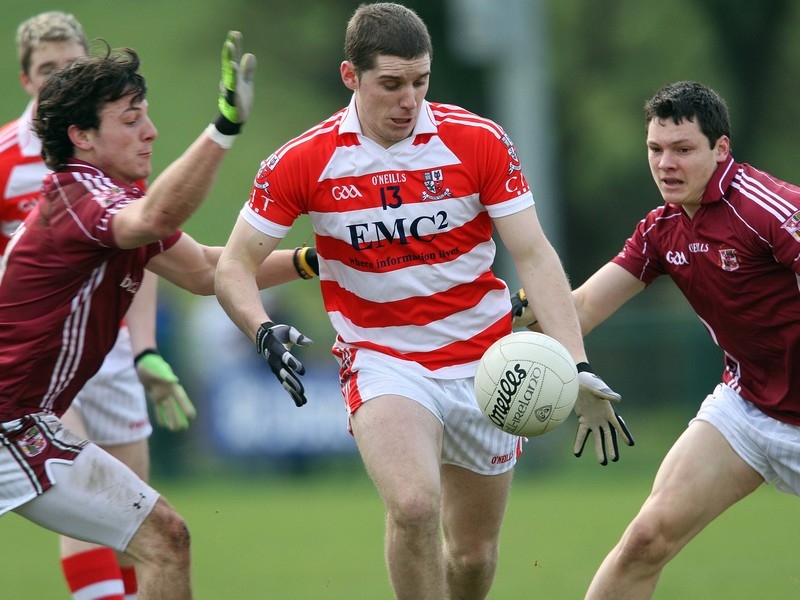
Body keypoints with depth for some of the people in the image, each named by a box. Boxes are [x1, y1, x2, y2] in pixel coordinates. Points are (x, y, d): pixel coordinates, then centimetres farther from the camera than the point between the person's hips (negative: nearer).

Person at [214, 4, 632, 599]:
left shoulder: (481, 142, -10)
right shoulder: (303, 162, -11)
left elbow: (534, 257, -10)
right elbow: (235, 266, -4)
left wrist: (578, 368, -21)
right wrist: (265, 332, -26)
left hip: (484, 361, 2)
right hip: (383, 361, -2)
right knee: (414, 507, -29)